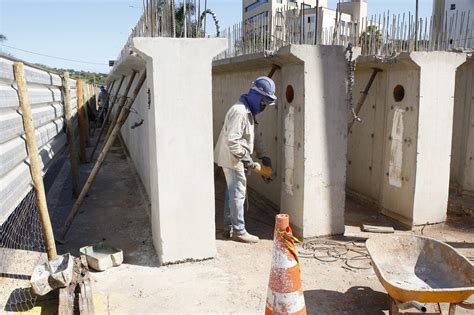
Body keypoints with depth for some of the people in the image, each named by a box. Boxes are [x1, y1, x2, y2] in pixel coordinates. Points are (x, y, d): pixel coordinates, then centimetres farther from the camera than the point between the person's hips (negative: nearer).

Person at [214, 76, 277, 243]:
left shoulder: (249, 111, 12)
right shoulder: (239, 111, -21)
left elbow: (254, 137, 17)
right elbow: (231, 140, -28)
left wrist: (264, 156, 9)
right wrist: (245, 158, -22)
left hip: (235, 159, 10)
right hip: (232, 159, -10)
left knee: (232, 192, 15)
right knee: (238, 194, -3)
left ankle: (230, 227, 26)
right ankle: (239, 231, 7)